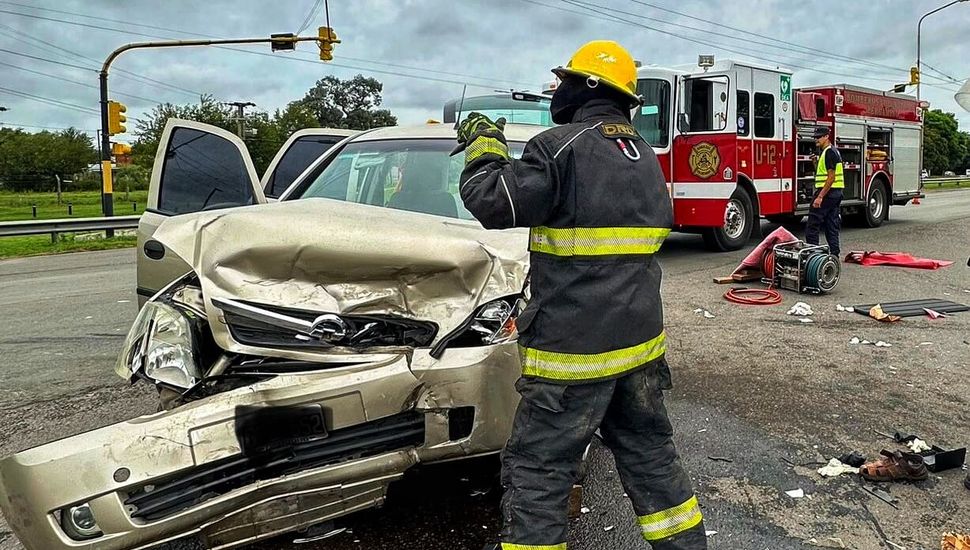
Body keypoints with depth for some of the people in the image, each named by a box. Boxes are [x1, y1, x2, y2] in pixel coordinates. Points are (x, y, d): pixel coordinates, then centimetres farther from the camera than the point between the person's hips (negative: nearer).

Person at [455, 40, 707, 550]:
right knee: (651, 454, 22)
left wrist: (484, 145, 4)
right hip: (641, 340, 8)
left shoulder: (562, 146, -13)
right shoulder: (645, 156, 14)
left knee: (535, 472, 2)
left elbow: (492, 203, -15)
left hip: (575, 349, -8)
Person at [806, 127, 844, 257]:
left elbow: (831, 177, -21)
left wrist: (820, 196, -23)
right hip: (836, 193, 10)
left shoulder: (829, 152, -14)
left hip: (827, 192, -10)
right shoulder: (834, 151, 18)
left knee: (812, 225, -7)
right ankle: (834, 254, 11)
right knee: (832, 225, 10)